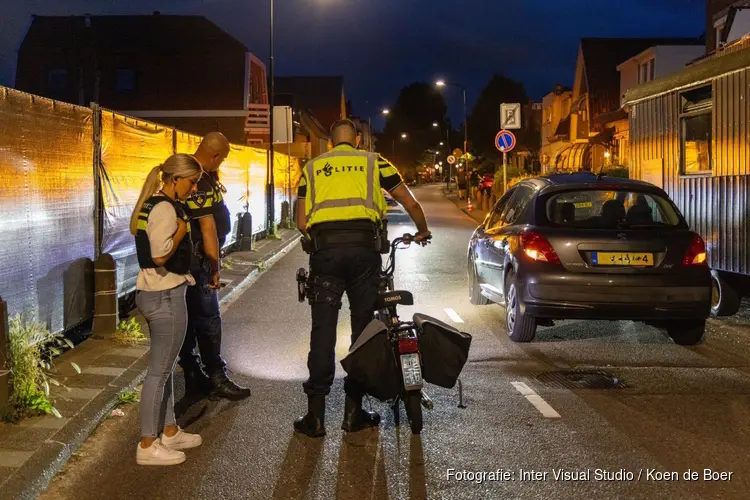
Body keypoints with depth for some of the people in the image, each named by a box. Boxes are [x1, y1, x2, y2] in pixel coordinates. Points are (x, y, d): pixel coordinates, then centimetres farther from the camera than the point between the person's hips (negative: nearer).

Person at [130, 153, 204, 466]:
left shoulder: (153, 205, 13)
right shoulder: (165, 208, -18)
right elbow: (160, 254, -27)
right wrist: (181, 230, -15)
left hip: (155, 293, 11)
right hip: (166, 296, -11)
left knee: (164, 367, 18)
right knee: (159, 370, -3)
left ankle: (170, 432, 29)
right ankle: (147, 446, 4)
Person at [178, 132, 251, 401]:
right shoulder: (200, 182, -21)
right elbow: (208, 227, -20)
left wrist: (216, 184, 9)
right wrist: (214, 266, -16)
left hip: (187, 258, 10)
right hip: (197, 259, -10)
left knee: (190, 318, 13)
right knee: (208, 318, -3)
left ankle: (194, 376, 21)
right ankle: (217, 378, 5)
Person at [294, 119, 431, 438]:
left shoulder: (312, 167, 20)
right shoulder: (372, 162, 17)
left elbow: (301, 223, 14)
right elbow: (411, 203, 18)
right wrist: (422, 232, 36)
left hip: (325, 248, 1)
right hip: (363, 246, 0)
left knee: (323, 329, 4)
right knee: (363, 326, 9)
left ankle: (316, 415, 3)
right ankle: (353, 411, 13)